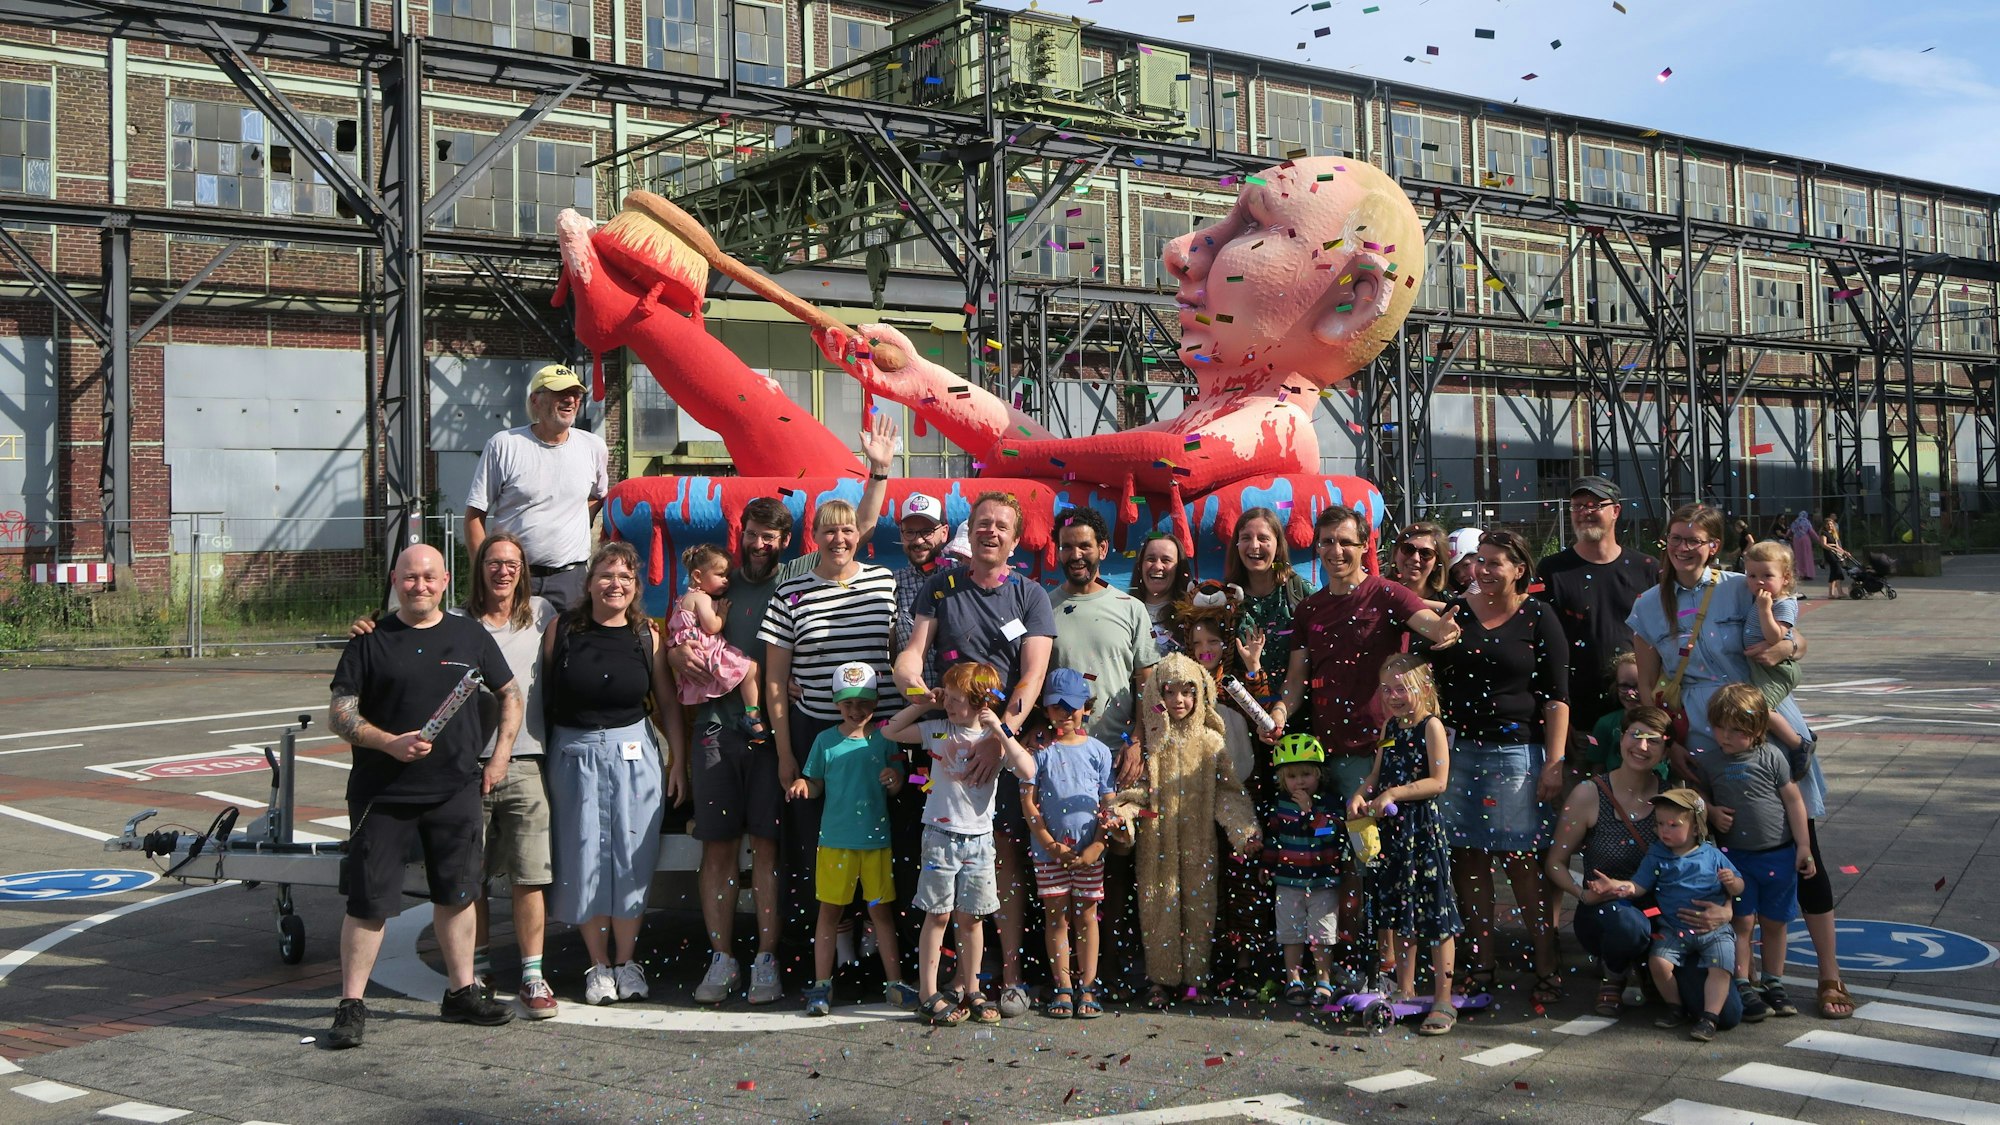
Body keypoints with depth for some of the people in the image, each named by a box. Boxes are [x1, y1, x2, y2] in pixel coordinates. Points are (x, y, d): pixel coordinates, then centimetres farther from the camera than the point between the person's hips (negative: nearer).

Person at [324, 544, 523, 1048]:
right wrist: (389, 743, -18)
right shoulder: (370, 640, -1)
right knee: (368, 899, -2)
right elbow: (339, 714, -4)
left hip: (456, 790, 3)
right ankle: (351, 1006, 7)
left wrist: (499, 756, 8)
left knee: (457, 893, 12)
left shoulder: (470, 635, 8)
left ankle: (462, 993, 24)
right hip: (382, 793, -3)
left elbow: (510, 694, 17)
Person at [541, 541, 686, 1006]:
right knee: (583, 858, 1)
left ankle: (626, 960, 14)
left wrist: (678, 759, 2)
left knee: (630, 859, 1)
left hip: (634, 754, 0)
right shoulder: (562, 629, 0)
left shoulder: (646, 637, 2)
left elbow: (668, 702, 7)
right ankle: (599, 964, 13)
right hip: (574, 755, 0)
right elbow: (541, 692, 3)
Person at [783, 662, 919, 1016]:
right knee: (830, 911, 5)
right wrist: (802, 783, -15)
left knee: (882, 910, 7)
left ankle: (895, 983, 16)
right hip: (835, 839, 0)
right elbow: (816, 784, 6)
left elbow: (897, 788, 7)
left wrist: (894, 779, -15)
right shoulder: (826, 740, 1)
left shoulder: (883, 740, 2)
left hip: (876, 840, 1)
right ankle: (821, 985, 13)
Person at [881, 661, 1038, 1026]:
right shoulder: (938, 730, 2)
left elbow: (1027, 771, -15)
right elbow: (890, 732, 9)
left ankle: (970, 991, 20)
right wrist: (923, 705, 2)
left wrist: (999, 730, -17)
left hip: (979, 838, 1)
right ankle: (928, 994, 6)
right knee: (938, 915, 1)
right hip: (940, 835, 0)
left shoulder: (995, 738, -1)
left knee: (971, 917, 8)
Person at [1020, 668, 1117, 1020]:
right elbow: (1028, 802, -5)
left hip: (1089, 851, 1)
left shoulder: (1098, 751, 3)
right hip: (1049, 850, -1)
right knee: (1056, 917, 4)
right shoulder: (1040, 751, -1)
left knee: (1086, 916, 6)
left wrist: (1096, 847, -8)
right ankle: (1062, 988, 10)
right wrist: (1052, 845, -11)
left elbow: (1108, 804, 3)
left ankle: (1087, 987, 11)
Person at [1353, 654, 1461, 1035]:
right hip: (1391, 828, 7)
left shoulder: (1431, 726, -8)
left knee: (1434, 911, -5)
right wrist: (1361, 794, -3)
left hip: (1423, 828, -7)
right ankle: (1404, 989, 26)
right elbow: (1378, 773, 16)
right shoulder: (1390, 728, 13)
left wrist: (1393, 794, -19)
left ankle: (1443, 1002, -1)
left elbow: (1438, 781, -15)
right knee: (1398, 909, 14)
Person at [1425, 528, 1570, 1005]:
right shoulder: (1454, 613, 11)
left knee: (1520, 859, -7)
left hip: (1516, 752, -3)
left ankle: (1546, 968, 0)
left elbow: (1556, 696, -1)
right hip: (1456, 750, 4)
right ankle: (1480, 966, 11)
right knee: (1467, 859, 3)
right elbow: (1432, 681, 16)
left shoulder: (1538, 618, 1)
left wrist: (1554, 763, -8)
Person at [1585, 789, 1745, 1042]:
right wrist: (1614, 885, -19)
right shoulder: (1657, 857, 3)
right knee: (1658, 961, -19)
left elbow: (1739, 889, 7)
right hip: (1673, 930, 1)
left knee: (1720, 967, -22)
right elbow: (1637, 886, -1)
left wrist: (1732, 881, -16)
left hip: (1712, 928, -1)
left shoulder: (1713, 856, 1)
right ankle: (1676, 1008, 2)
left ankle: (1710, 1017, -13)